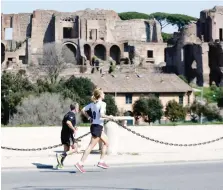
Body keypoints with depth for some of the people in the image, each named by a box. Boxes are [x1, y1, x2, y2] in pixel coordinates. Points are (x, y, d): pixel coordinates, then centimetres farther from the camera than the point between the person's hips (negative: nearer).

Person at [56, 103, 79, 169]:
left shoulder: (68, 114, 19)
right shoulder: (72, 114, -11)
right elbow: (68, 122, -28)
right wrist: (74, 129, -20)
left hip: (63, 134, 9)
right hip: (68, 134, -9)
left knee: (66, 150, 13)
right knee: (75, 149, -6)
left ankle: (60, 164, 6)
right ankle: (61, 156, -20)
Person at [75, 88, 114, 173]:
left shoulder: (92, 104, 10)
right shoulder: (102, 103, -13)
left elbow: (83, 110, 9)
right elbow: (101, 114, -26)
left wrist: (89, 117, 14)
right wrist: (109, 117, -11)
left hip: (94, 125, 9)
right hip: (97, 127, -9)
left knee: (106, 142, 19)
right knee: (91, 146, -6)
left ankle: (101, 161, 17)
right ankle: (80, 163, -8)